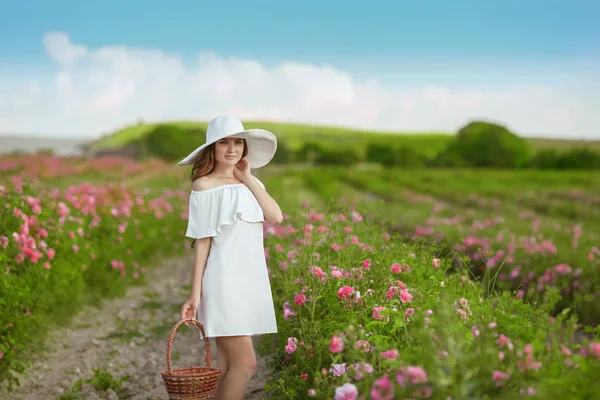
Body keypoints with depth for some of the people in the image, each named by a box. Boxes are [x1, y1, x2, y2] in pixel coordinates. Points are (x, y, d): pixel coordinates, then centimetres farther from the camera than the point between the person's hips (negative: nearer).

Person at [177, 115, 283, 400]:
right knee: (245, 363, -9)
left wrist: (249, 179, -2)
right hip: (224, 280, -6)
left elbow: (276, 217, -4)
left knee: (230, 363, 11)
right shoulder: (204, 186, -5)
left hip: (251, 279, 6)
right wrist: (195, 293, -10)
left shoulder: (250, 182, 12)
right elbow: (202, 242, -8)